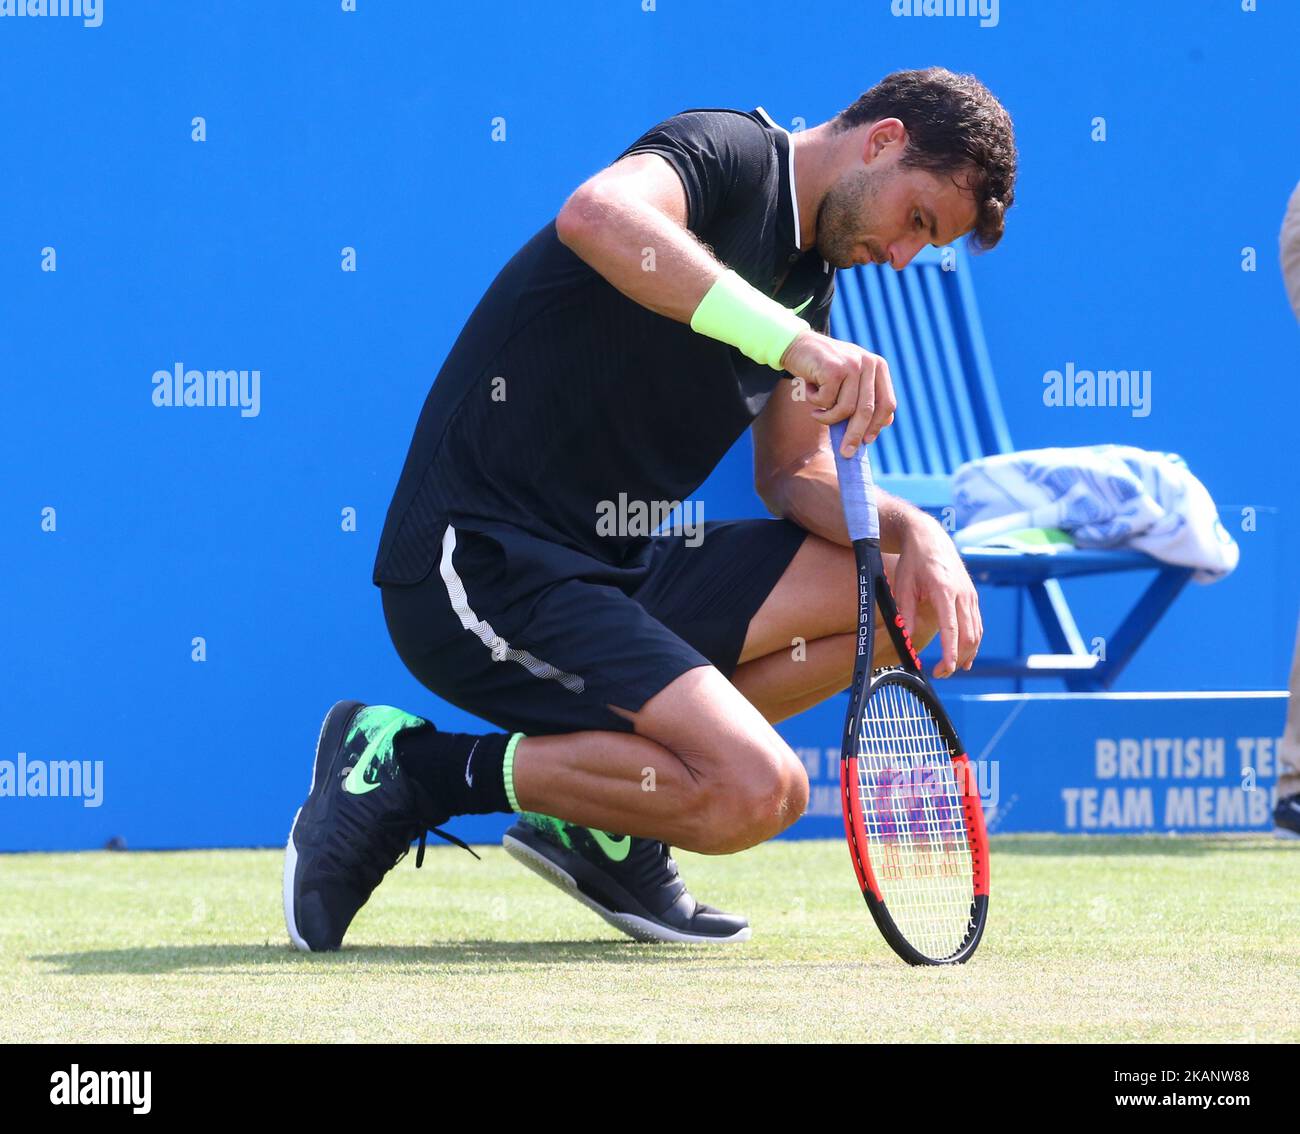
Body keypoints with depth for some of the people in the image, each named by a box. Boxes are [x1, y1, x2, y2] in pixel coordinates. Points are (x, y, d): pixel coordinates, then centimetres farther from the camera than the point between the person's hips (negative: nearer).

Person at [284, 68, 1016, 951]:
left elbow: (796, 474, 19)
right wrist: (791, 338, -40)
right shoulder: (727, 152, -11)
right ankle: (409, 767, -8)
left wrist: (915, 532, -1)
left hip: (612, 571, 10)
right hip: (481, 569, -10)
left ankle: (600, 818, 4)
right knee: (757, 791, -24)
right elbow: (596, 218, -34)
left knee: (911, 594, 4)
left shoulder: (809, 276, 17)